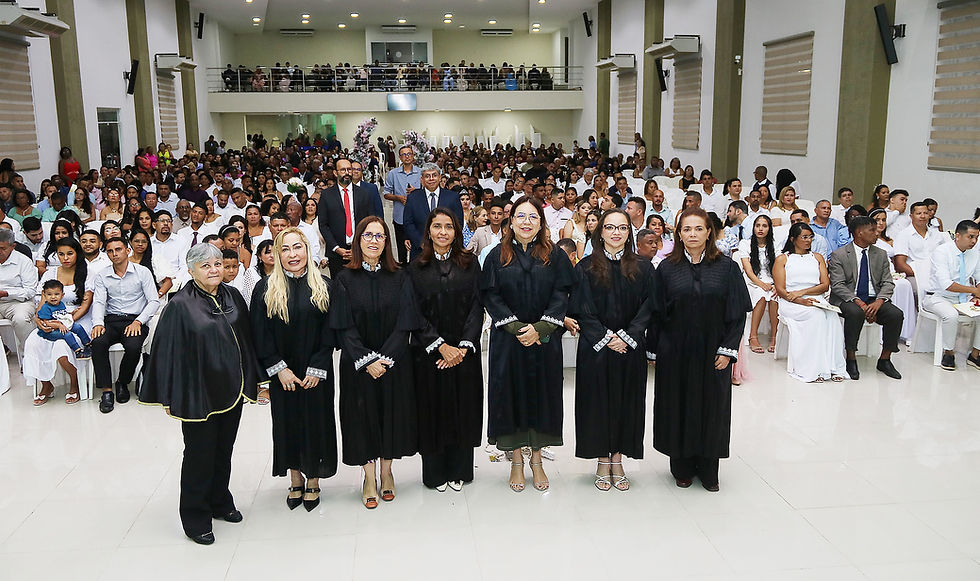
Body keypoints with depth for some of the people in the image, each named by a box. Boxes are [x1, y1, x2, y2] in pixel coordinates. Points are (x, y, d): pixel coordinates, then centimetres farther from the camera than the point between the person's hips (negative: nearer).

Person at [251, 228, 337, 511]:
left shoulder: (323, 287, 0)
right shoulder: (265, 289, -1)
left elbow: (330, 331, -2)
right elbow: (260, 335, -3)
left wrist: (317, 368, -10)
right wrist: (278, 368, -11)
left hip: (317, 374, 0)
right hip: (282, 375, 0)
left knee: (316, 421, 6)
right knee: (288, 423, 9)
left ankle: (313, 480, 22)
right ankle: (295, 479, 26)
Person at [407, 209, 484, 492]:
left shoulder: (469, 262, 3)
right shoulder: (416, 268, 0)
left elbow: (477, 306, -2)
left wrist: (464, 346, -12)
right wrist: (441, 347, -14)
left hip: (465, 351, 1)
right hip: (428, 352, -1)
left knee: (463, 410, 8)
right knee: (433, 411, 6)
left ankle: (459, 470, 24)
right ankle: (436, 473, 22)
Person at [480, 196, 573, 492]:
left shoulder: (554, 255, 3)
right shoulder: (498, 256, 2)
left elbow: (561, 295, -3)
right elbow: (491, 296, -3)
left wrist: (539, 329, -14)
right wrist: (516, 328, -13)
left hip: (545, 340, 1)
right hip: (508, 340, 0)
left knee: (541, 393, 6)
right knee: (512, 394, 3)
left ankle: (537, 459, 21)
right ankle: (516, 460, 17)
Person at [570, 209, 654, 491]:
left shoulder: (643, 268, 5)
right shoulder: (586, 267, 0)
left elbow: (647, 309, 1)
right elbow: (582, 310, -4)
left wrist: (626, 337, -11)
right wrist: (605, 338, -13)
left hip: (631, 350, 2)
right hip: (595, 349, -1)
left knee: (626, 401, 6)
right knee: (598, 401, 4)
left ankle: (618, 460, 20)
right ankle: (603, 461, 17)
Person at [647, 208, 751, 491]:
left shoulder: (726, 268, 0)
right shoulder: (667, 268, 1)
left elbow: (737, 312, -1)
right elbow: (656, 313, 2)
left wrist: (728, 349, -8)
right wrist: (653, 350, 0)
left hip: (712, 353, 0)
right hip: (675, 352, 0)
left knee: (711, 408, 7)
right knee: (678, 408, 7)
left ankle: (708, 471, 22)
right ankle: (683, 468, 22)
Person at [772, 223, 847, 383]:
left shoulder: (817, 257, 22)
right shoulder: (782, 259, 11)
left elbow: (825, 285, 9)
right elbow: (780, 290, -1)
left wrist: (802, 292, -9)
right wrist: (800, 301, -18)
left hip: (816, 301, 3)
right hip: (791, 304, -3)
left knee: (832, 317, -30)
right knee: (816, 315, -34)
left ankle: (832, 367, -32)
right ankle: (813, 369, -34)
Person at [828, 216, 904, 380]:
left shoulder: (881, 254, 12)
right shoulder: (839, 255, -2)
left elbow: (888, 283, 6)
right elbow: (838, 285, -10)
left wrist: (879, 301, -15)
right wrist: (858, 302, -23)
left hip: (874, 300, 4)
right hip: (848, 300, -4)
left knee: (896, 314, -23)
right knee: (855, 313, -36)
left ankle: (885, 360, -6)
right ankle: (851, 359, -20)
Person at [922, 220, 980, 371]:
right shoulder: (942, 251, -14)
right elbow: (945, 284, -24)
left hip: (964, 299, 6)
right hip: (937, 297, -6)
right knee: (951, 314, -35)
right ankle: (948, 353, -14)